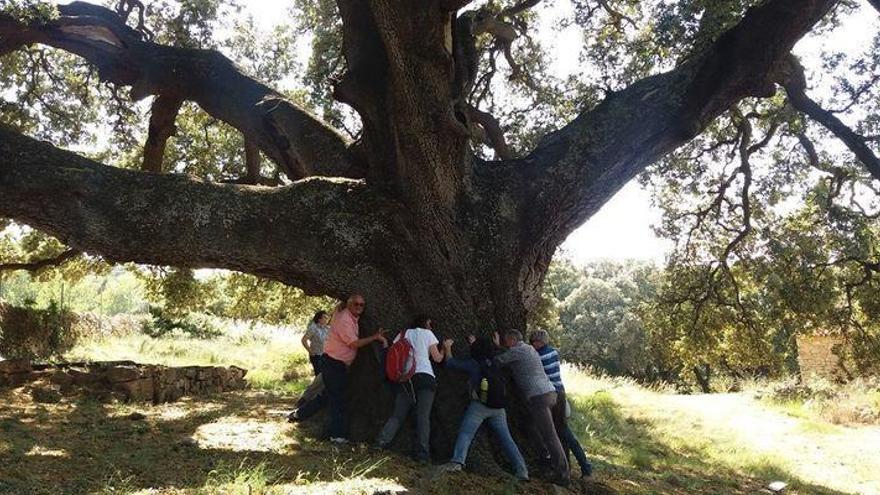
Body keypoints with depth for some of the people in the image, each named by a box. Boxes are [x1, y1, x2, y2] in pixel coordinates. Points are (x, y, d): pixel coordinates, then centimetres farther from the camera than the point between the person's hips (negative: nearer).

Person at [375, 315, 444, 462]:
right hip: (425, 376, -3)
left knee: (398, 415, 6)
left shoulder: (403, 334, 20)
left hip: (404, 378, 4)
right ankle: (422, 453, -15)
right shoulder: (427, 334, 11)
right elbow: (437, 358, 12)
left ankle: (382, 440, -14)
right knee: (423, 416, -7)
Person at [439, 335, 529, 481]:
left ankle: (457, 461, -27)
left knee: (465, 433, -8)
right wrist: (477, 343, 46)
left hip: (480, 405, -4)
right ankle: (521, 470, 3)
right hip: (498, 407, 5)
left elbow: (451, 362, 10)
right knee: (506, 437, 7)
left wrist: (447, 348, 25)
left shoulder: (473, 363, 2)